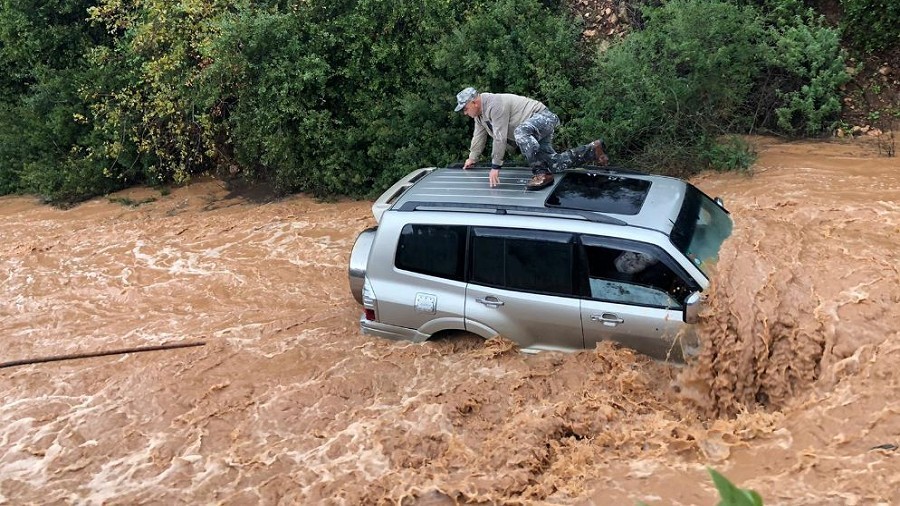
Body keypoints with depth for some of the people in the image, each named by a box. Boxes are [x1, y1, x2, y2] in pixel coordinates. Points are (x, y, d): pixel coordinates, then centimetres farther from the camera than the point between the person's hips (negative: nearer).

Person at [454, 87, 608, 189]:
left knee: (520, 132, -40)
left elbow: (499, 137, -27)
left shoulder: (494, 104, -24)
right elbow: (479, 137, 21)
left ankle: (542, 174, -33)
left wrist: (495, 167, -23)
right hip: (535, 132, 10)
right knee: (555, 164, -1)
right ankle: (593, 149, 17)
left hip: (543, 117, -10)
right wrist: (472, 158, 28)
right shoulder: (480, 113, 7)